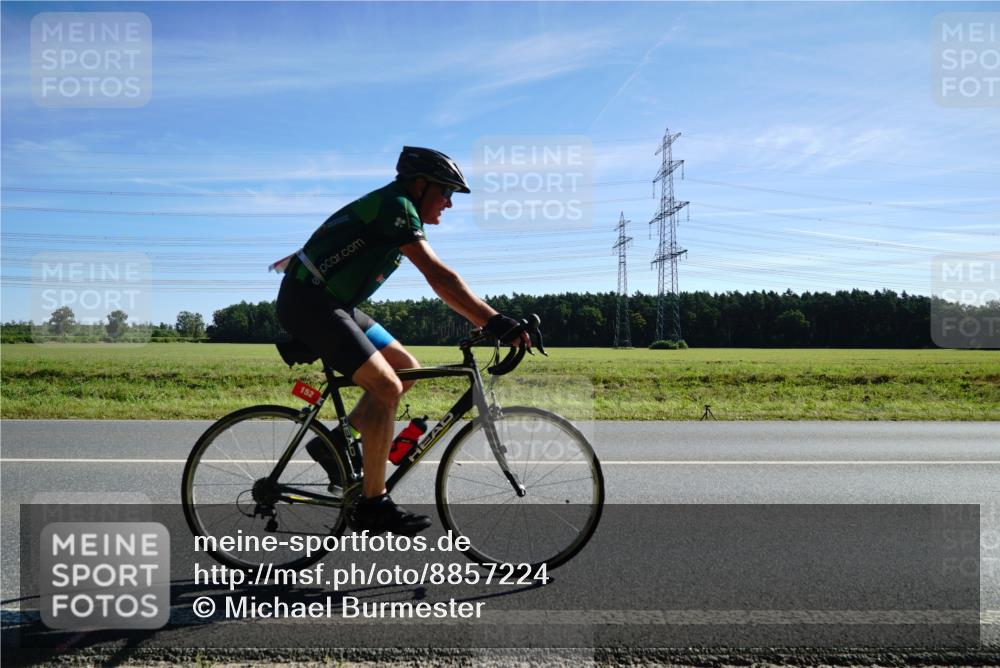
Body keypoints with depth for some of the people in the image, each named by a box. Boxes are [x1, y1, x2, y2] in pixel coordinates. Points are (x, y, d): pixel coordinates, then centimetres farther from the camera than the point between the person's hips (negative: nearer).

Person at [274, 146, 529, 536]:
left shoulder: (401, 215, 15)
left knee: (408, 370, 8)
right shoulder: (395, 206, -15)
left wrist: (487, 322, 9)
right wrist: (495, 321, -27)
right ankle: (372, 504, -8)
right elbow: (439, 277, -25)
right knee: (386, 387, -17)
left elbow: (441, 283, 17)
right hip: (308, 302, -10)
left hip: (335, 305, 10)